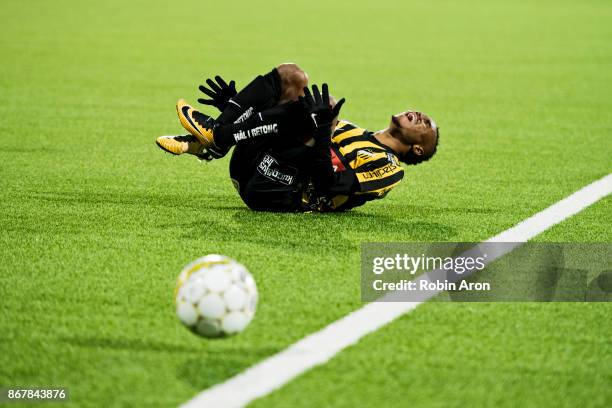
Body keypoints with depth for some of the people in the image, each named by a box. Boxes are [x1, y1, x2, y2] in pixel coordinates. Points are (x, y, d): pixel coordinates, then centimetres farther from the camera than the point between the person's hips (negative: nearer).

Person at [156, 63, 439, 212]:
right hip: (250, 167, 8)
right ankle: (199, 142, -18)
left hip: (277, 192, -8)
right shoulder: (353, 131, 33)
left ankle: (216, 137, -23)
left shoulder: (390, 168, 8)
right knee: (290, 75, -1)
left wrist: (322, 130, -23)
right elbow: (284, 126, 29)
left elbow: (328, 186, -11)